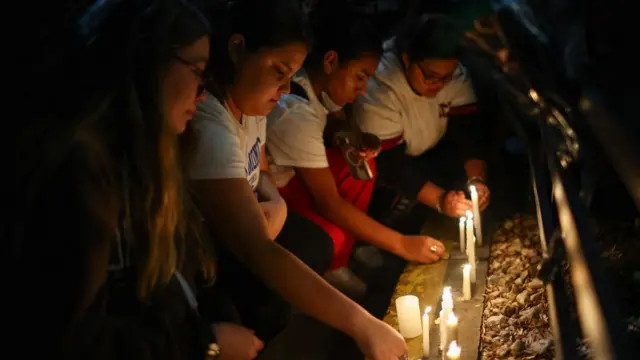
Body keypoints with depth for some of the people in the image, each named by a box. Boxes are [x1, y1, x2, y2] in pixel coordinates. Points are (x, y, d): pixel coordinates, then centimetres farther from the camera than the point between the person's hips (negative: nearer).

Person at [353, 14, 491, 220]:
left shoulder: (454, 74, -17)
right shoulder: (378, 89, -34)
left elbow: (469, 130, -15)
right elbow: (390, 164, -34)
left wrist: (476, 179, -33)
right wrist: (439, 199, -44)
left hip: (429, 155, 5)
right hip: (382, 168, -5)